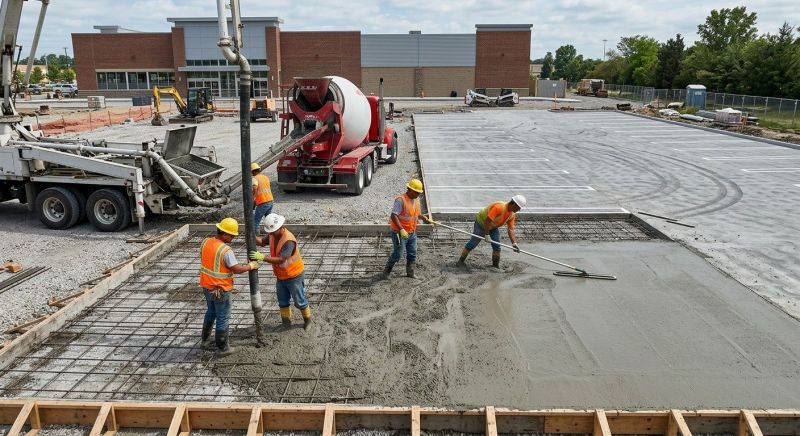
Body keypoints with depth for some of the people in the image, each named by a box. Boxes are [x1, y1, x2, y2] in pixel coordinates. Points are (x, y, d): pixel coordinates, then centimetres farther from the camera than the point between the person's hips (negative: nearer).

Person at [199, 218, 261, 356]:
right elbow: (237, 269, -22)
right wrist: (250, 266, -7)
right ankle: (222, 347, 17)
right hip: (220, 290, -8)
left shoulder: (205, 242, -2)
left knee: (211, 312, 27)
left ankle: (206, 339, 41)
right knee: (223, 318, 7)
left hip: (206, 286, 8)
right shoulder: (225, 250, -25)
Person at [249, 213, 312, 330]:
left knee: (299, 301, 10)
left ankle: (307, 319, 32)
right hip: (281, 276, 8)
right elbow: (262, 242, 9)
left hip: (294, 276, -7)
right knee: (283, 301, 20)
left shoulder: (289, 240, -32)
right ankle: (286, 321, 38)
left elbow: (280, 259, -37)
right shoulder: (273, 234, -7)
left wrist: (262, 257, -41)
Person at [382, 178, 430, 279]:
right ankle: (386, 272, 17)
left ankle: (410, 273, 29)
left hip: (412, 233, 8)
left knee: (412, 254, 13)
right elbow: (393, 216, -27)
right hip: (400, 233, -8)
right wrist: (401, 230, -34)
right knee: (397, 254, -1)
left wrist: (425, 219, 5)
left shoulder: (416, 199, 5)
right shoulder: (401, 200, -21)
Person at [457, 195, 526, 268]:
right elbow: (487, 220, -34)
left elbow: (510, 230, -10)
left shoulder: (512, 215, -11)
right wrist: (486, 234, -29)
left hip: (493, 226, 7)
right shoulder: (499, 207, -36)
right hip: (482, 222, -7)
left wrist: (514, 244, -20)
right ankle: (461, 261, 12)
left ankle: (496, 265, 11)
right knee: (473, 243, -1)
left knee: (497, 245, -2)